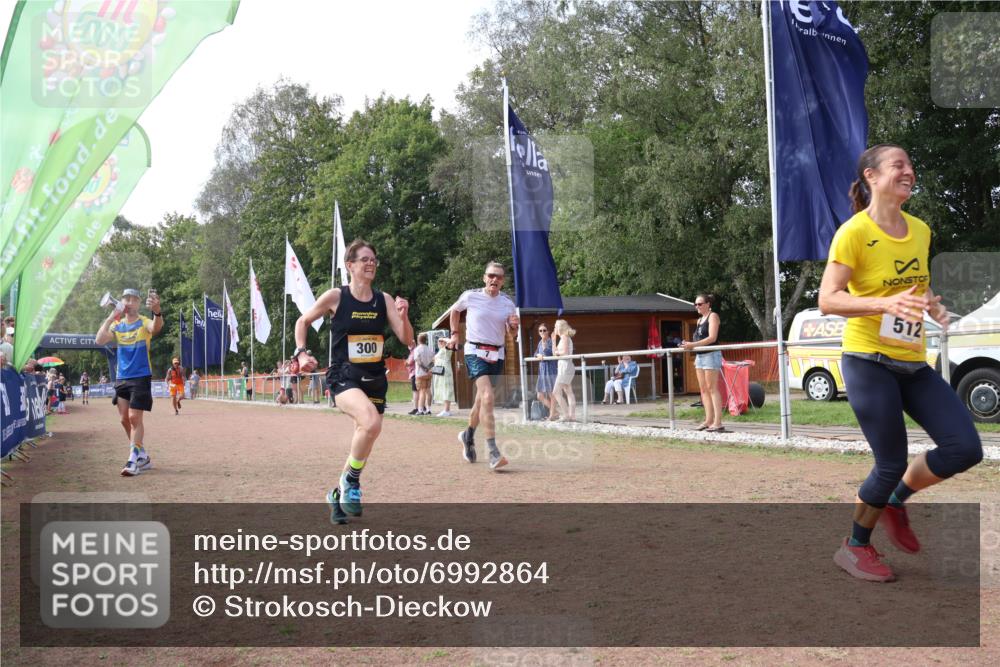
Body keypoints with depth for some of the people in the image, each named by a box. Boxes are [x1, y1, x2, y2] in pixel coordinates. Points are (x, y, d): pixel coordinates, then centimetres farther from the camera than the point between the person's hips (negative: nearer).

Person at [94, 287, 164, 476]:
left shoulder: (144, 323, -8)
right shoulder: (117, 325, 8)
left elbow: (156, 328, -34)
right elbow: (99, 340, -7)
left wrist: (157, 312, -56)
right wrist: (110, 318, -15)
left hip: (141, 377, -6)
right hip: (122, 378, 6)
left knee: (134, 418, -10)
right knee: (125, 420, 8)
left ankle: (134, 461, -7)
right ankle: (143, 457, 20)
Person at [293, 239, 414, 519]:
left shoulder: (384, 299, 3)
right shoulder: (336, 297, -5)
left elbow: (407, 340, -1)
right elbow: (302, 321, 9)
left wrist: (403, 316, -18)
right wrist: (301, 353, -3)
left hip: (375, 379, 5)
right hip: (344, 377, -5)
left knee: (364, 440, 11)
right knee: (371, 422, -31)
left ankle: (340, 493, 36)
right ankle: (350, 480, -8)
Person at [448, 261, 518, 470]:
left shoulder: (508, 302, 4)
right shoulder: (470, 296, -4)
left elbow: (510, 333, 13)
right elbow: (455, 310, 16)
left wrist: (514, 325, -8)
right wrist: (455, 333, 10)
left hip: (497, 355, 5)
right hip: (475, 352, -5)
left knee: (481, 399, 15)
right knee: (487, 397, -22)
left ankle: (468, 436, 42)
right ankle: (493, 453, -27)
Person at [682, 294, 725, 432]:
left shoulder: (713, 316, -5)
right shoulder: (699, 319, 18)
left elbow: (712, 338, -16)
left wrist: (693, 344, -22)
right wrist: (689, 344, -2)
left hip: (711, 355, -8)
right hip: (699, 356, 8)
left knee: (712, 388, -10)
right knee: (703, 389, 6)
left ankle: (718, 422, -11)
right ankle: (709, 420, 8)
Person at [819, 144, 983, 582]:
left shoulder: (921, 231, 9)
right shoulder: (853, 232, -12)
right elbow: (827, 300, -17)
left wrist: (932, 305, 1)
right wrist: (884, 303, -32)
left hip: (913, 363, 7)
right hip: (868, 361, -6)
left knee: (966, 448, -3)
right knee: (892, 464, -4)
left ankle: (895, 503, 22)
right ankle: (854, 547, 20)